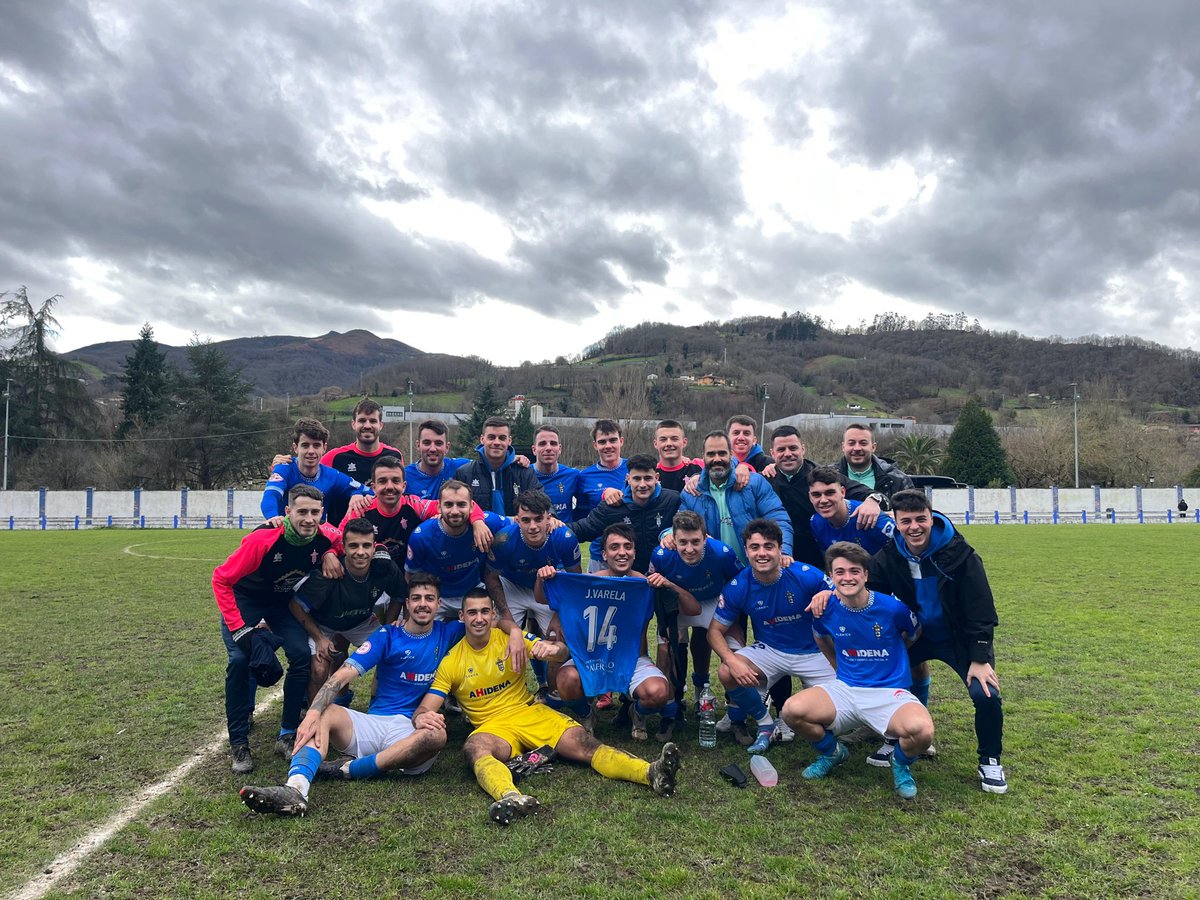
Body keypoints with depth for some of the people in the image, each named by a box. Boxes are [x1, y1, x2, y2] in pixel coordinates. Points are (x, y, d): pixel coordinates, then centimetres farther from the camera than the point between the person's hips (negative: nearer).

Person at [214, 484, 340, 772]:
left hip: (284, 603, 3)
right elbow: (221, 579, -26)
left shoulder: (326, 538, -25)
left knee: (302, 655, -15)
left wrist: (331, 555, -19)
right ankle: (239, 743, -4)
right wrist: (238, 628, -29)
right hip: (244, 600, -3)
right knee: (239, 660, -21)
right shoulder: (262, 540, -36)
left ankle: (287, 736, 1)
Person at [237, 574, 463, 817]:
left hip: (412, 730, -1)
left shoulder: (446, 633, 7)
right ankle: (296, 788, -47)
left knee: (437, 735, -35)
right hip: (374, 722, 1)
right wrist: (313, 713, -26)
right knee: (324, 714, -23)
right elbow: (344, 674, -10)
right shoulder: (387, 636, 3)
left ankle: (348, 769, -24)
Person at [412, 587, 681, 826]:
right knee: (474, 748, -38)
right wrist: (421, 718, -29)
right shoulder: (451, 662, 1)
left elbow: (565, 654, -8)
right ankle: (511, 797, -67)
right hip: (492, 726, -1)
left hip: (531, 713, 1)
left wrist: (554, 649, -33)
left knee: (584, 744, -24)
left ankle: (652, 773, -43)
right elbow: (425, 709, -4)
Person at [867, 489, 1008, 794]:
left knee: (985, 694, -23)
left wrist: (980, 659, -22)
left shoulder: (959, 553, -22)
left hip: (959, 639, -3)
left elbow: (980, 608, -20)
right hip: (916, 635, 3)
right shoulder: (889, 557, -13)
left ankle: (990, 761, 7)